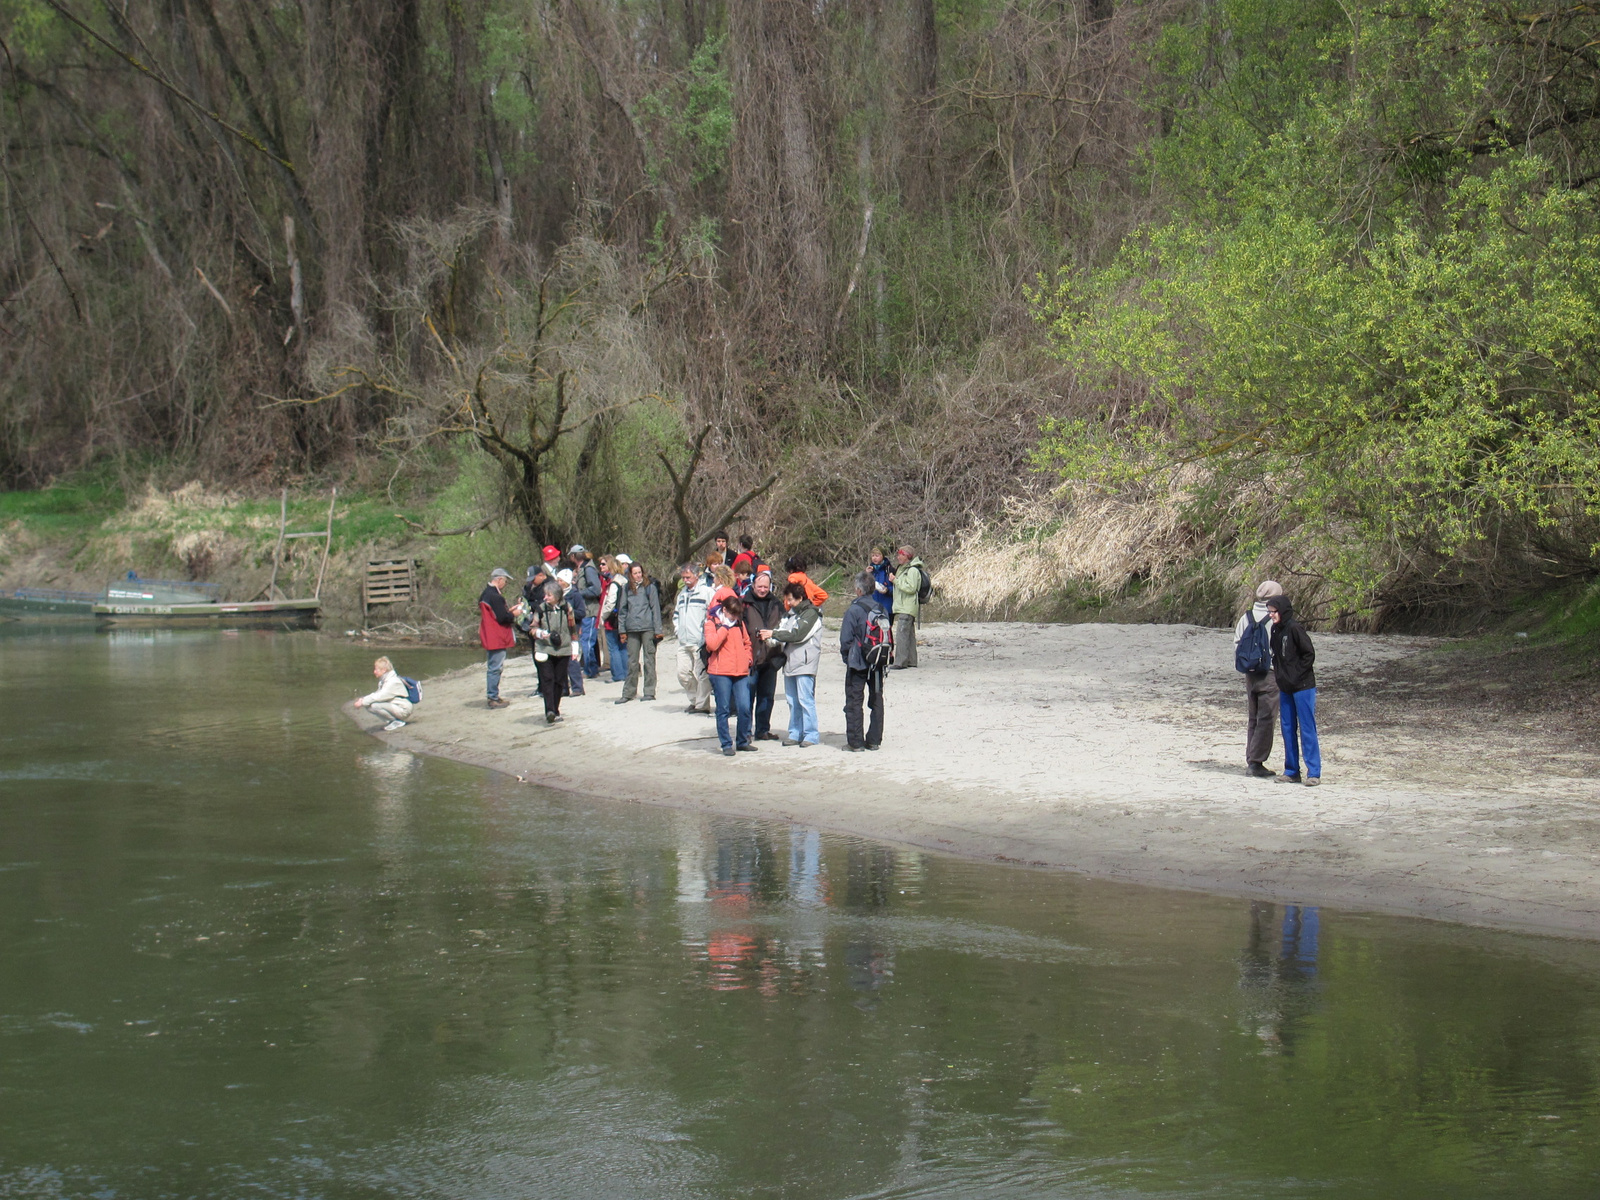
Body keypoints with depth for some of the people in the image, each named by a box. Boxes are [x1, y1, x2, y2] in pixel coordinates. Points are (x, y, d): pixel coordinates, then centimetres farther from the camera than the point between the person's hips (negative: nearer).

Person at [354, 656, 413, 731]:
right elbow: (377, 694, 11)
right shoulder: (383, 681, 13)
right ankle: (392, 721, 5)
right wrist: (363, 699, -6)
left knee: (374, 705, -27)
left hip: (403, 710, -10)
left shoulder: (393, 682, -19)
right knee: (367, 705, 0)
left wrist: (363, 702, -21)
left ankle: (397, 722, -12)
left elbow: (380, 696, -26)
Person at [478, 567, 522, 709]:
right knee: (495, 668, -7)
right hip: (497, 639, -11)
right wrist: (514, 614, -4)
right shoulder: (495, 596, -19)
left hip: (489, 638, 11)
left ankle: (494, 697, 21)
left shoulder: (486, 594, 14)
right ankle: (494, 699, -5)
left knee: (493, 667, 15)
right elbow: (502, 618, -20)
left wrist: (510, 610, 13)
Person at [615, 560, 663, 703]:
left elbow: (655, 608, -1)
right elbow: (622, 609, 13)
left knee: (649, 660, 1)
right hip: (632, 629, 3)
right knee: (632, 661, 7)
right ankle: (629, 692, 13)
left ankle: (649, 691, 6)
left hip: (648, 628, -3)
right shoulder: (627, 588, 10)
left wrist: (657, 631, -5)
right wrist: (622, 630, 8)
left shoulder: (650, 587, 0)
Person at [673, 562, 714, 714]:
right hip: (683, 642, 8)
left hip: (700, 642, -7)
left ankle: (702, 704, 2)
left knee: (702, 673, -5)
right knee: (683, 673, 5)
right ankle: (694, 700, 20)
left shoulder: (706, 591, -5)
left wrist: (706, 632, -11)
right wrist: (677, 629, 16)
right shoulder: (682, 593, 20)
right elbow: (676, 614, 31)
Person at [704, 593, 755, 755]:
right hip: (721, 673, -4)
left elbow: (747, 643, 28)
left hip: (741, 672, 4)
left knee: (744, 708, -2)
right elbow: (712, 644, -19)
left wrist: (747, 659, 12)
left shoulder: (739, 623, 14)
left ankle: (743, 741, 14)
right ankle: (726, 744, 8)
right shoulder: (712, 623, -2)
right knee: (723, 710, 0)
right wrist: (725, 626, -15)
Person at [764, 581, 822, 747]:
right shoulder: (789, 613, 19)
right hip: (790, 662, 8)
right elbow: (783, 631, 12)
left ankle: (811, 735, -4)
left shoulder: (811, 613, -7)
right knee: (792, 700, 9)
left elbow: (798, 634, -17)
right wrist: (770, 637, -9)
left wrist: (774, 634, -15)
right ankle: (795, 733, 15)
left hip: (805, 663, -8)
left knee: (805, 699, -8)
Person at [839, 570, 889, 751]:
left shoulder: (854, 610, -14)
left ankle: (855, 741, 0)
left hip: (858, 663, -5)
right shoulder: (882, 610, 3)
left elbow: (846, 639, -13)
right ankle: (874, 740, 14)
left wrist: (846, 656, 3)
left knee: (854, 702, 1)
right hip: (878, 662, 6)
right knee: (876, 700, 12)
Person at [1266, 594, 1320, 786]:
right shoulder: (1275, 631, 10)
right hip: (1285, 688, 8)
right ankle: (1291, 771, 15)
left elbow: (1309, 653, -14)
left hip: (1303, 687, -8)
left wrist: (1296, 675, -14)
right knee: (1287, 728, 9)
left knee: (1307, 728, -5)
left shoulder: (1294, 629, -13)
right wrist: (1279, 673, 8)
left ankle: (1314, 772, -3)